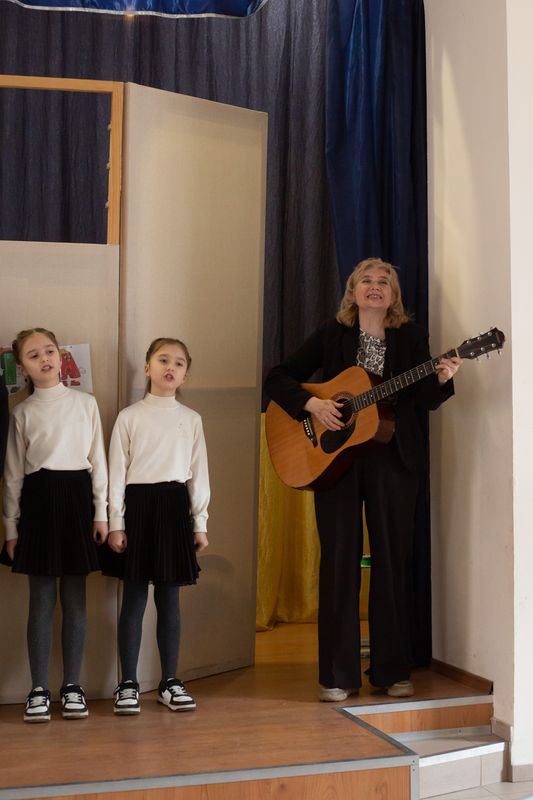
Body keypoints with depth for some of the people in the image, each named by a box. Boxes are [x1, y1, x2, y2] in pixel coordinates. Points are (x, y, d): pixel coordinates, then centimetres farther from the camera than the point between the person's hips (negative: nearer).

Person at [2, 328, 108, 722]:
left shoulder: (85, 403, 6)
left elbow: (98, 460, 6)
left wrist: (101, 512, 1)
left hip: (77, 497, 0)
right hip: (38, 500, 0)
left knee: (75, 599, 5)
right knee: (42, 601, 2)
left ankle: (72, 686, 15)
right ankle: (39, 689, 11)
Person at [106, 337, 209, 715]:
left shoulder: (191, 419, 9)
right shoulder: (130, 416, 2)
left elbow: (199, 473, 10)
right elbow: (117, 471, 0)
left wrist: (200, 523, 6)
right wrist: (116, 523, -5)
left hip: (175, 505, 2)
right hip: (138, 504, -2)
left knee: (170, 598, 7)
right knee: (135, 597, 1)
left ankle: (170, 681, 16)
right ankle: (128, 684, 10)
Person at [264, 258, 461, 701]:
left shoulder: (412, 336, 7)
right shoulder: (331, 335, 5)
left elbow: (424, 400, 1)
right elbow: (278, 378, 4)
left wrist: (440, 379, -19)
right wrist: (311, 403, -12)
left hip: (394, 457, 1)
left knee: (393, 559, 3)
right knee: (339, 559, 1)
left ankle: (393, 670, 14)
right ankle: (338, 675, 9)